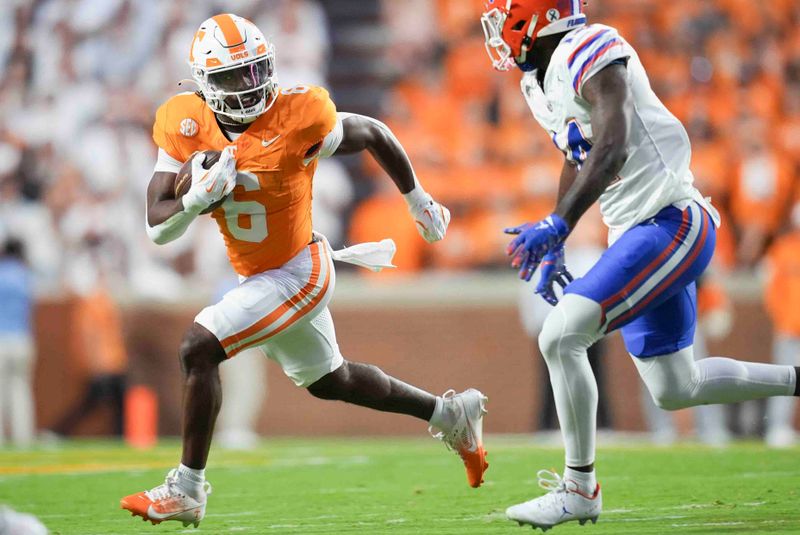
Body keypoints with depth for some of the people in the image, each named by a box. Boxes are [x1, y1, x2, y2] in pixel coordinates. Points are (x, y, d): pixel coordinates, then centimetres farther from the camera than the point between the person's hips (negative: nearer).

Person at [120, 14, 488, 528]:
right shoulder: (186, 126, -10)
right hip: (255, 276, 7)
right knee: (329, 380, 25)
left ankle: (187, 489, -10)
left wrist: (419, 202, 7)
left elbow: (374, 133, -5)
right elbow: (157, 227, -9)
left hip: (298, 273, -7)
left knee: (198, 349, -20)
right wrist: (197, 198, -31)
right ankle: (451, 413, 44)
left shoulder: (296, 118, -23)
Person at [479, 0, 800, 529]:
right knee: (674, 390, 14)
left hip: (671, 222, -10)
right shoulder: (541, 80, 13)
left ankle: (579, 488, -8)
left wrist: (556, 226, -34)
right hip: (638, 235, 10)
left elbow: (612, 150, -28)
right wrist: (554, 250, 27)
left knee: (561, 337, -18)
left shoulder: (588, 52, -17)